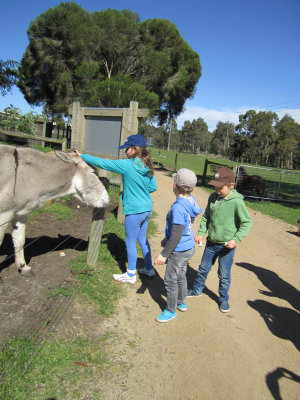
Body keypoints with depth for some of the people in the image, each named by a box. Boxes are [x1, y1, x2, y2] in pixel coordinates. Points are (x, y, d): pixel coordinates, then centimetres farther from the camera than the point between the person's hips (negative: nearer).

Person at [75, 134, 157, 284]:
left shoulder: (127, 165, -17)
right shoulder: (147, 167, 3)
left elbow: (102, 163, -10)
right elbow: (153, 187, 12)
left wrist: (82, 156, 1)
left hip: (134, 211, -7)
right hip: (147, 209, 8)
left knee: (130, 242, 8)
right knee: (142, 239, 22)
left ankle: (130, 275, 23)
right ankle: (149, 269, 35)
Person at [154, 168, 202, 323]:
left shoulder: (178, 207, -30)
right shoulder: (191, 201, -1)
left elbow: (176, 236, -27)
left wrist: (164, 254, -19)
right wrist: (167, 239, 21)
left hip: (179, 251, -9)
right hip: (189, 247, 9)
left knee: (170, 281, 10)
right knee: (181, 276, 26)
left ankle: (171, 311, 29)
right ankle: (181, 303, 46)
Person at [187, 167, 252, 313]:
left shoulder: (237, 202, -18)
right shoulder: (213, 197, -3)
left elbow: (247, 222, -11)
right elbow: (206, 217, 8)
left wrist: (236, 239, -20)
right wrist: (201, 232, -4)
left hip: (227, 246, -4)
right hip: (211, 243, 5)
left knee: (224, 275, 10)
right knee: (203, 269, 20)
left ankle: (223, 299, 32)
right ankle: (197, 290, 42)